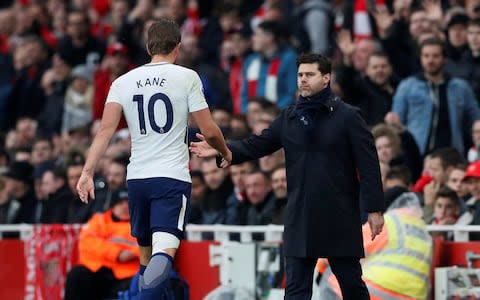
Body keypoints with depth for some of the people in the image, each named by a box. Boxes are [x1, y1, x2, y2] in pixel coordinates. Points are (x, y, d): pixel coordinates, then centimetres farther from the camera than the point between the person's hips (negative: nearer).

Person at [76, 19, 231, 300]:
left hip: (136, 178, 4)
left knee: (146, 255, 18)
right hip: (172, 177, -4)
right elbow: (209, 130, -1)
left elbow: (106, 130, -2)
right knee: (164, 251, -17)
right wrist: (226, 152, 18)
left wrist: (88, 172, -3)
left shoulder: (124, 81, 8)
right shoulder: (187, 77, -1)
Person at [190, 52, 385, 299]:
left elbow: (368, 165, -6)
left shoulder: (347, 117, -3)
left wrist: (374, 209, -10)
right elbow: (256, 145, 6)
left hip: (340, 218, -4)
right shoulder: (289, 117, 10)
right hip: (300, 219, 4)